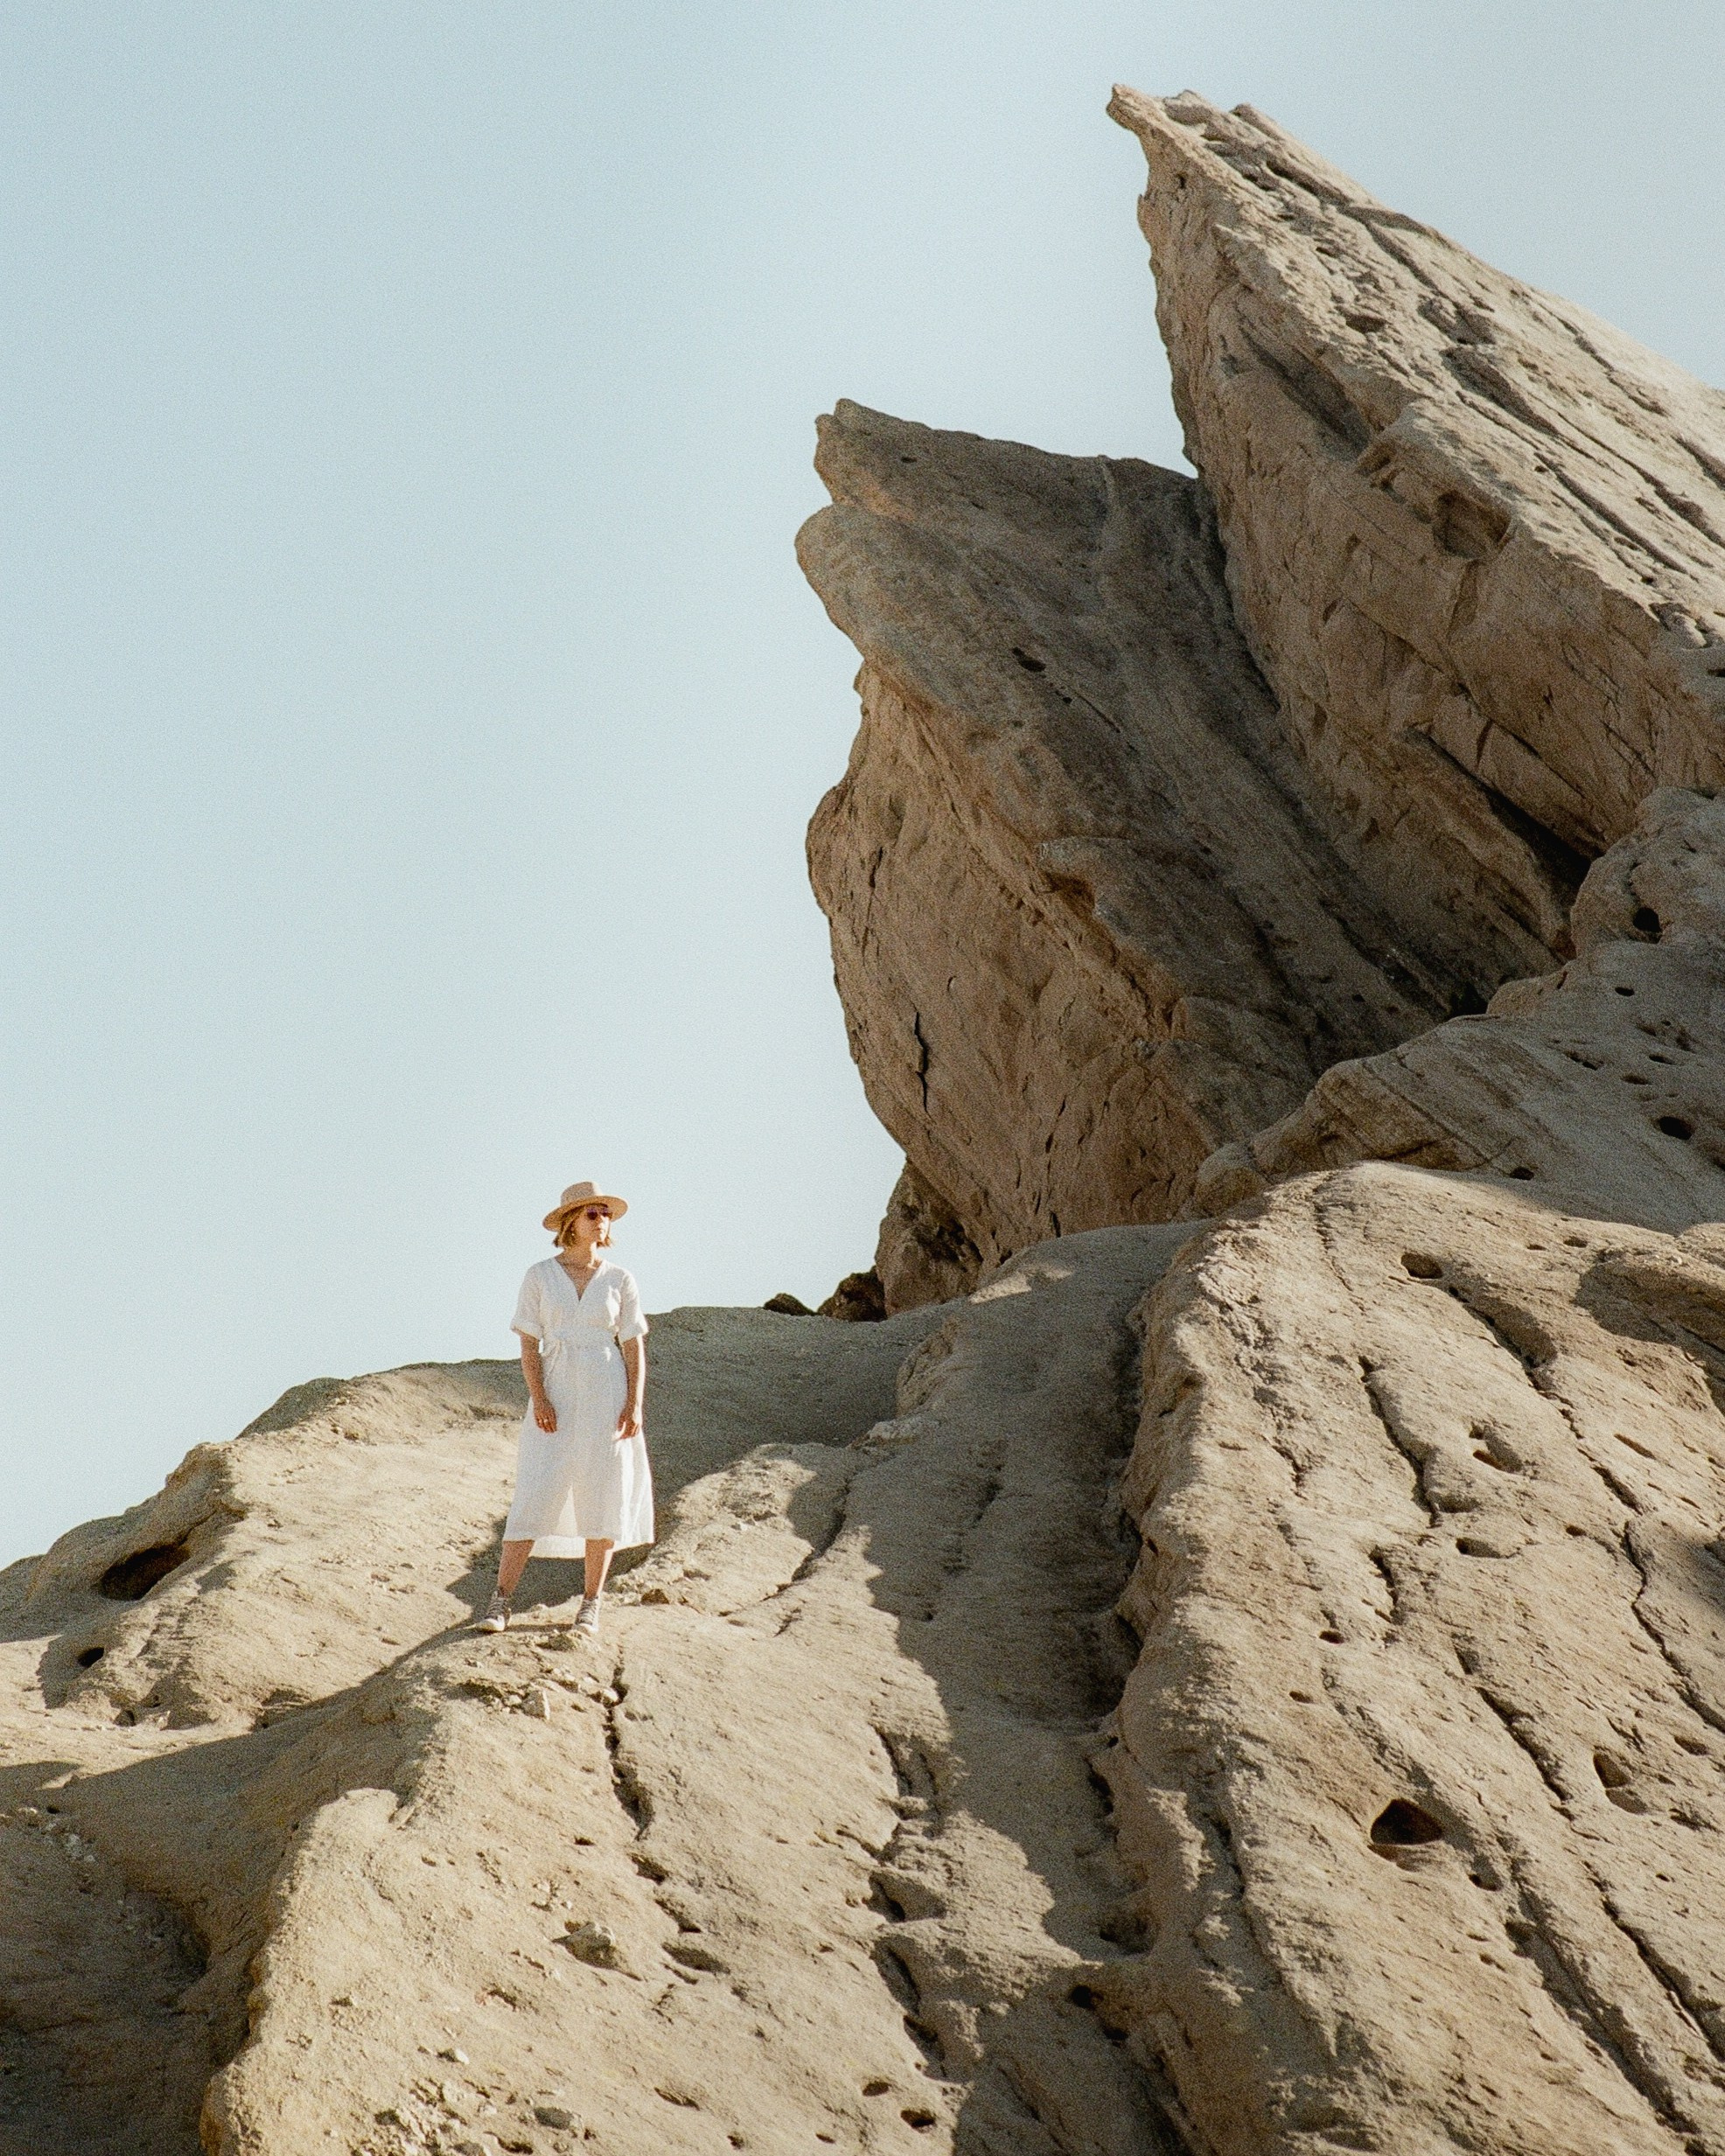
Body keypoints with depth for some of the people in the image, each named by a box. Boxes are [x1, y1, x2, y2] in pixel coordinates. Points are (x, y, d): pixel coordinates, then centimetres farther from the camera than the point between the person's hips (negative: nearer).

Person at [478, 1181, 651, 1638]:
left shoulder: (619, 1280, 4)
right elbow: (529, 1344, 0)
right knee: (534, 1497, -6)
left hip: (607, 1398, 1)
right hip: (555, 1398, -1)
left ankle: (591, 1603, 11)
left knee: (603, 1498, 2)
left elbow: (635, 1347, 4)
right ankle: (500, 1601, -5)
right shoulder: (540, 1276, 2)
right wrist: (538, 1399, -12)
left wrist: (635, 1405, -6)